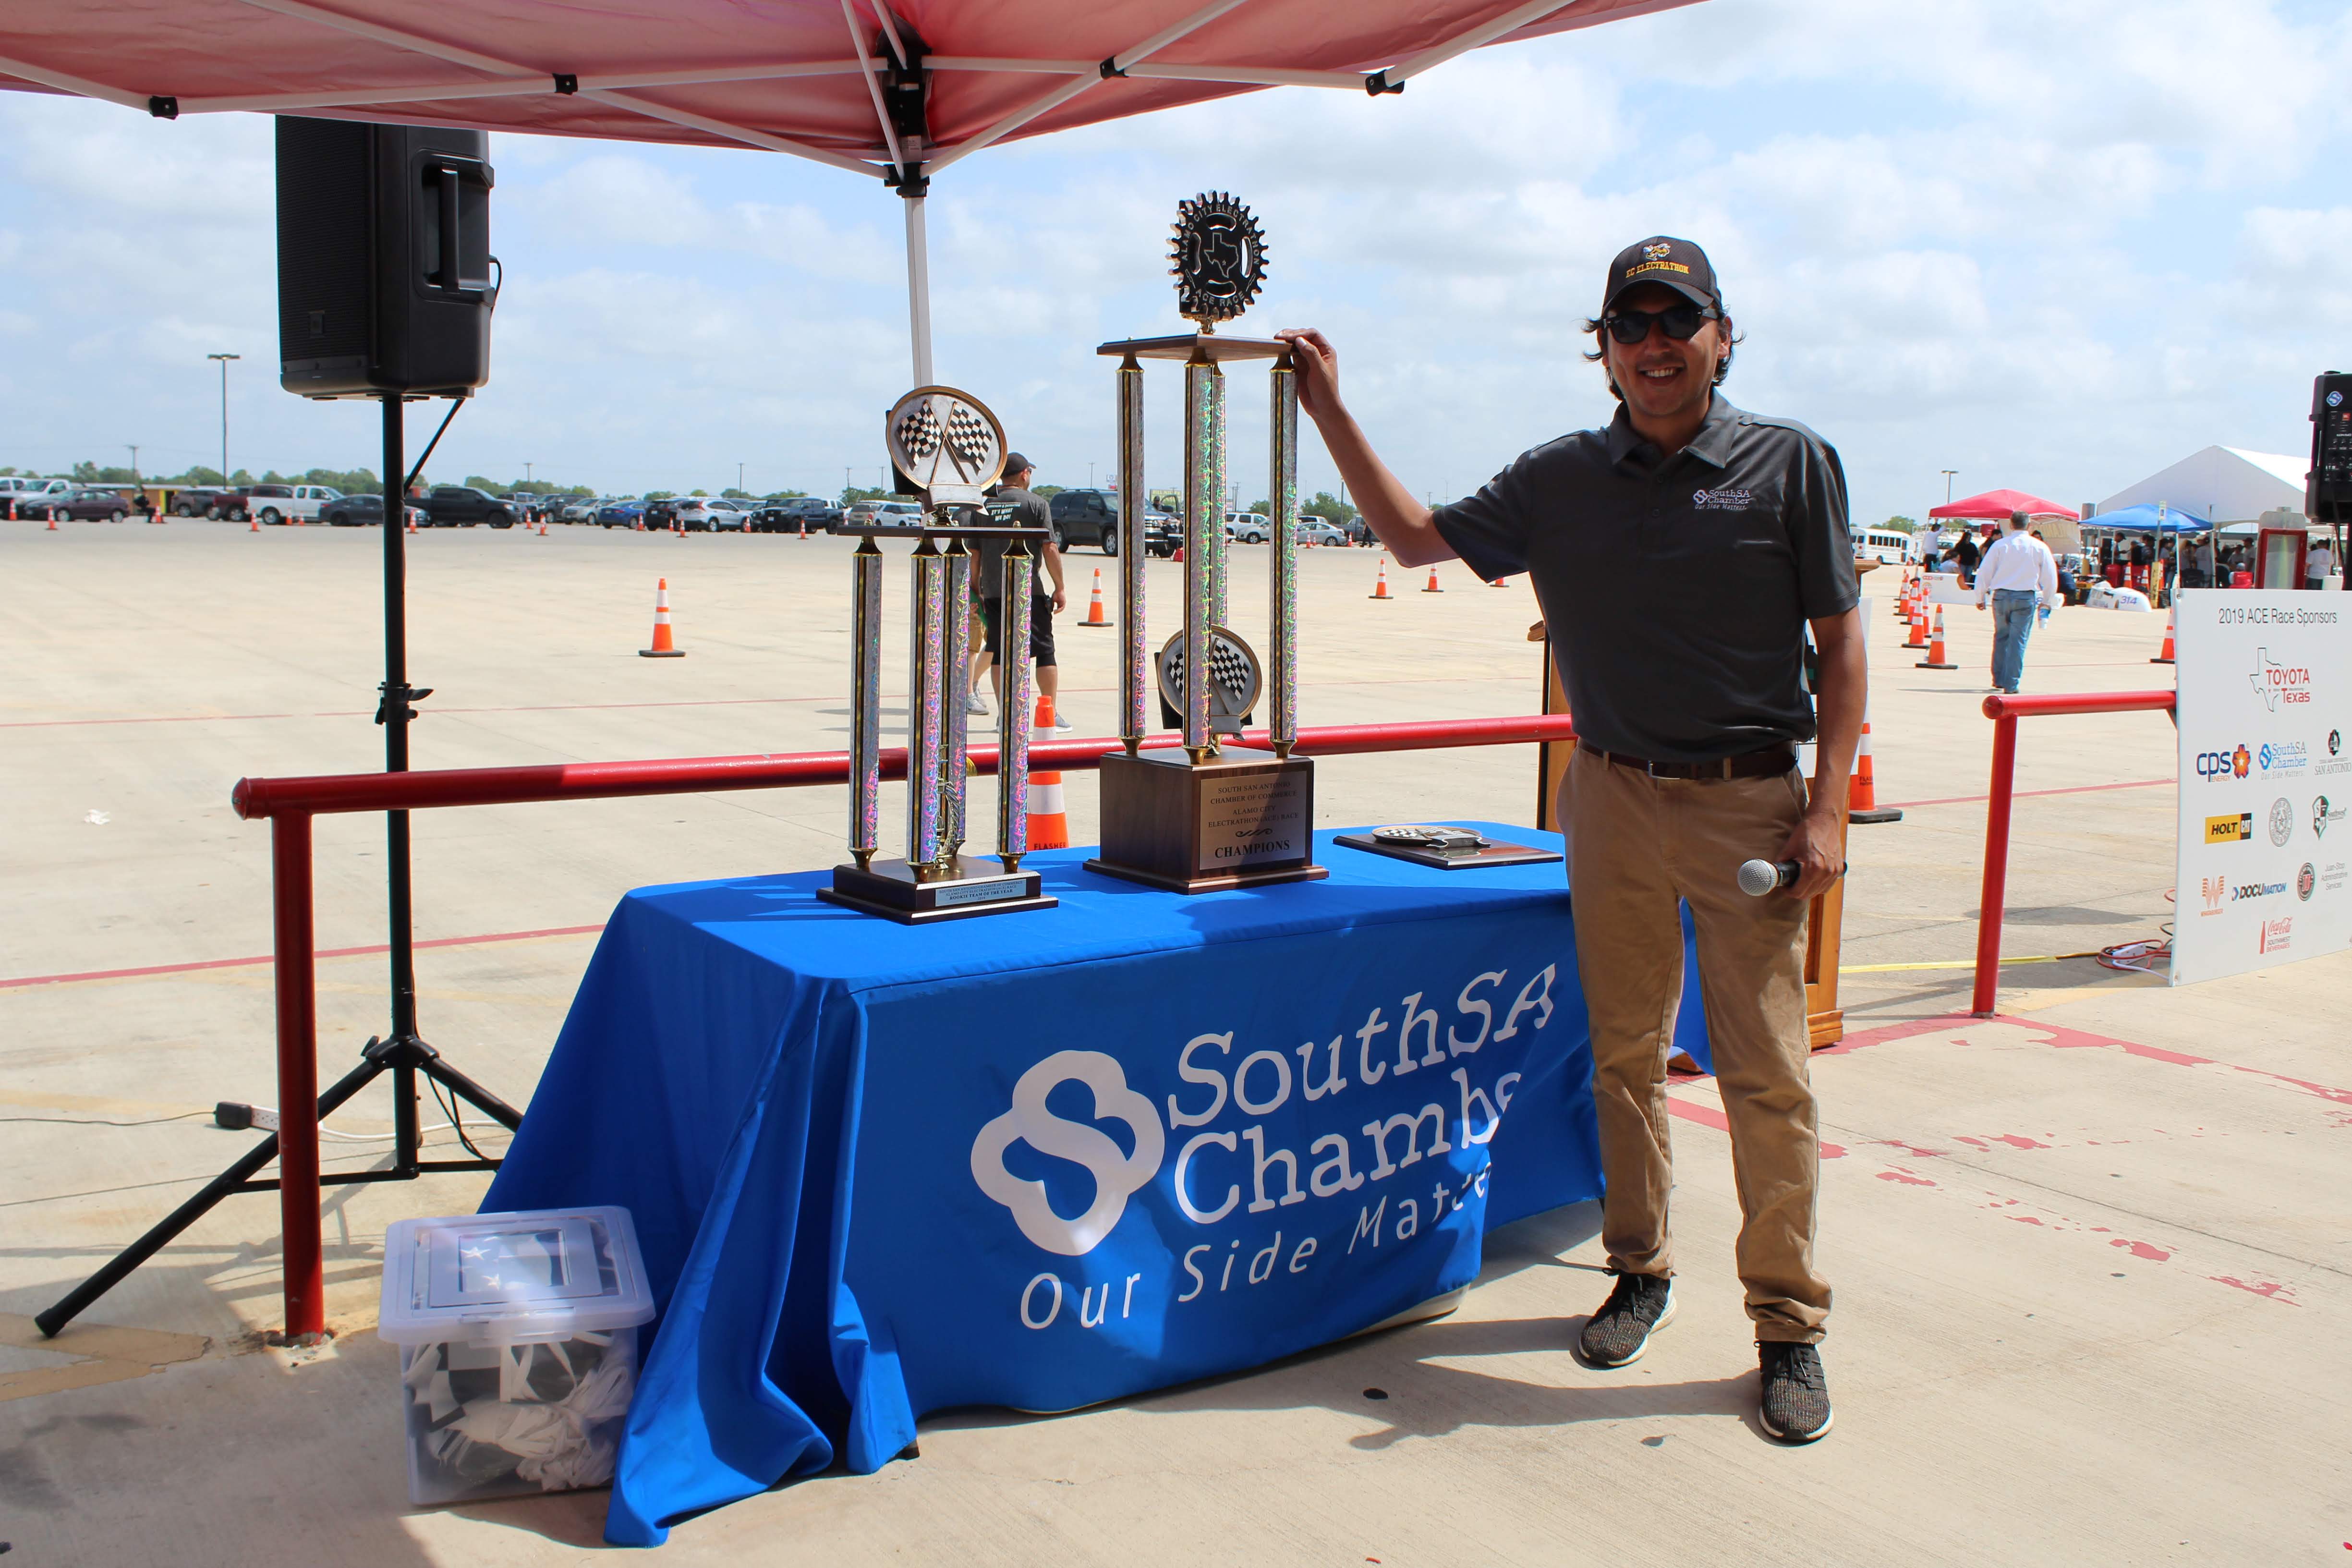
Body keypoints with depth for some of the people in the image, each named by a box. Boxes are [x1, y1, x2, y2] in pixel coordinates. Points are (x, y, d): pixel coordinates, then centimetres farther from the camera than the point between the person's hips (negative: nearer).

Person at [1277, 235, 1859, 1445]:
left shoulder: (1790, 463, -2)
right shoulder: (1561, 481, 5)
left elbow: (1841, 641, -1)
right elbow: (1416, 539, 12)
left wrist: (1826, 810, -9)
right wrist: (1330, 411, 4)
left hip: (1749, 801, -3)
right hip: (1613, 800, 3)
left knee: (1767, 1073, -1)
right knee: (1624, 1054, 11)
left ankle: (1789, 1324, 13)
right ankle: (1642, 1270, 29)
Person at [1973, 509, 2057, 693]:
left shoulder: (2000, 545, -2)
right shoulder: (2040, 547, 0)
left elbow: (1984, 573, -1)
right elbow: (2050, 576, 7)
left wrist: (1980, 598, 10)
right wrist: (2046, 601, 20)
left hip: (2001, 595, 1)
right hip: (2026, 597, -1)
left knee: (2001, 637, 16)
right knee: (2018, 641, 2)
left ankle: (1999, 680, 20)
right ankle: (2011, 684, -2)